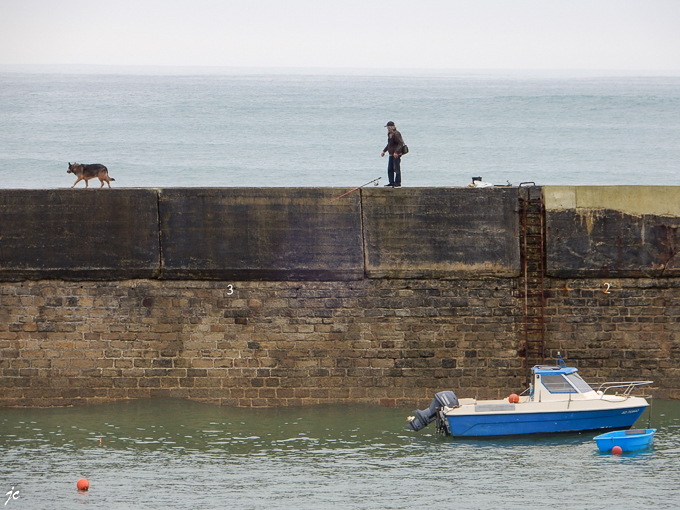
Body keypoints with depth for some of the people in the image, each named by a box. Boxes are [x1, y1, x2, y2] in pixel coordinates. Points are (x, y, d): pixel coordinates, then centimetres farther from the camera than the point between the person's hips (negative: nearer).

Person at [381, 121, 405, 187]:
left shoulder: (396, 134, -16)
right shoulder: (390, 134, 15)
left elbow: (401, 143, -22)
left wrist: (396, 152, -28)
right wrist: (384, 151, 26)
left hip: (396, 155, -10)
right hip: (391, 155, 10)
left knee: (397, 169, -6)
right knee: (390, 169, 12)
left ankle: (398, 183, -2)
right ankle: (392, 183, 19)